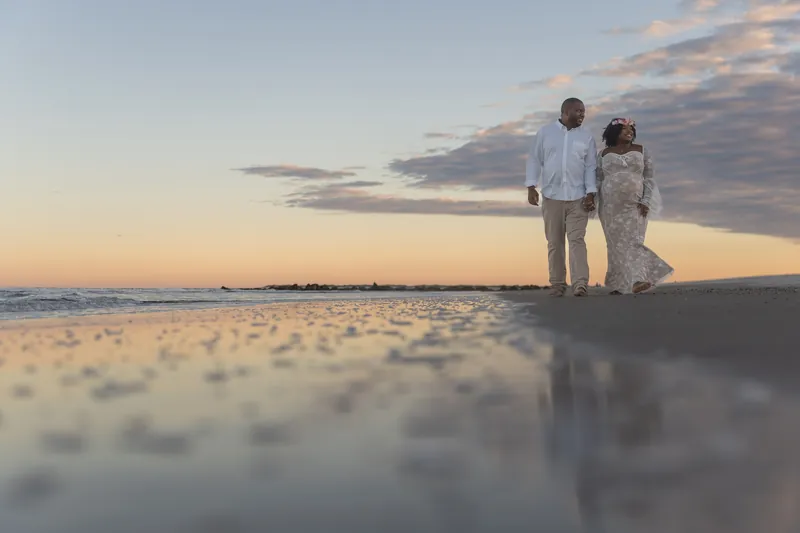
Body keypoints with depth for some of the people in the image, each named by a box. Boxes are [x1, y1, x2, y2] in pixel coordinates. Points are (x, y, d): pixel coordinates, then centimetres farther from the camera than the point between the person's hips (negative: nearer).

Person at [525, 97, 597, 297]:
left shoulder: (586, 137, 7)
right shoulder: (545, 132, 6)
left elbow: (591, 167, 5)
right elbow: (535, 160, 6)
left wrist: (591, 194, -5)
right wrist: (531, 187, -4)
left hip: (578, 198, 0)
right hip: (552, 196, 1)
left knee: (577, 240, -9)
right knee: (554, 242, 5)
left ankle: (580, 284, -15)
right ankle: (557, 284, 12)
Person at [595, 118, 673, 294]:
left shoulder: (641, 151, 5)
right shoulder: (605, 154, 8)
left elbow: (649, 179, 2)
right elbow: (599, 181, 9)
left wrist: (646, 202, -10)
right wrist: (599, 206, 3)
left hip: (635, 205, -1)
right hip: (611, 206, 1)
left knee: (633, 240, -12)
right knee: (616, 244, 1)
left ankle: (637, 280, -23)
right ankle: (619, 284, 5)